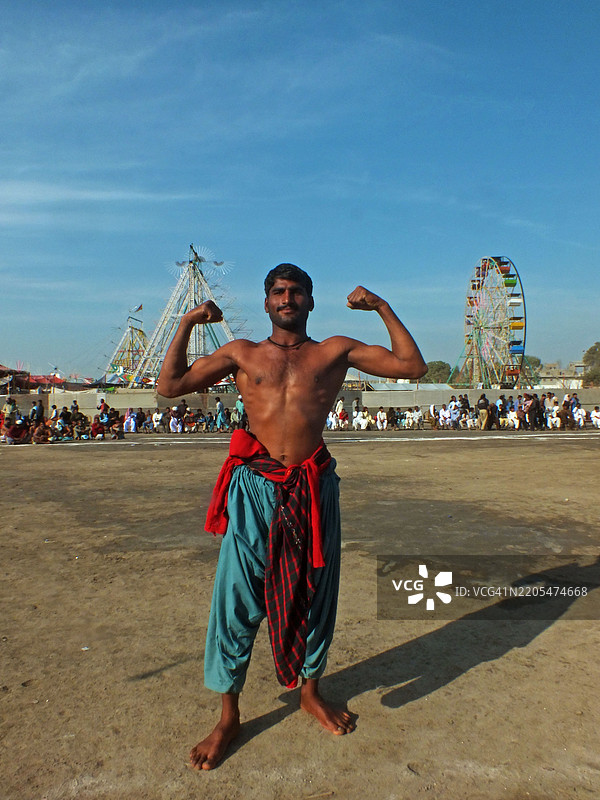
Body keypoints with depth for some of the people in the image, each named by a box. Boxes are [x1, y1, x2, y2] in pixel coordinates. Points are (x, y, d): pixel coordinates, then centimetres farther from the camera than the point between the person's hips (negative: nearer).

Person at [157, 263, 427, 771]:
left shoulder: (335, 351, 10)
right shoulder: (242, 353, 12)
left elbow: (412, 366, 7)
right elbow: (170, 386, 11)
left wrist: (382, 307, 5)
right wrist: (187, 324, 7)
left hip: (314, 488, 1)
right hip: (254, 487, 0)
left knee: (314, 592, 13)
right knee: (237, 599, 3)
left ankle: (311, 691, 39)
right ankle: (228, 715, 24)